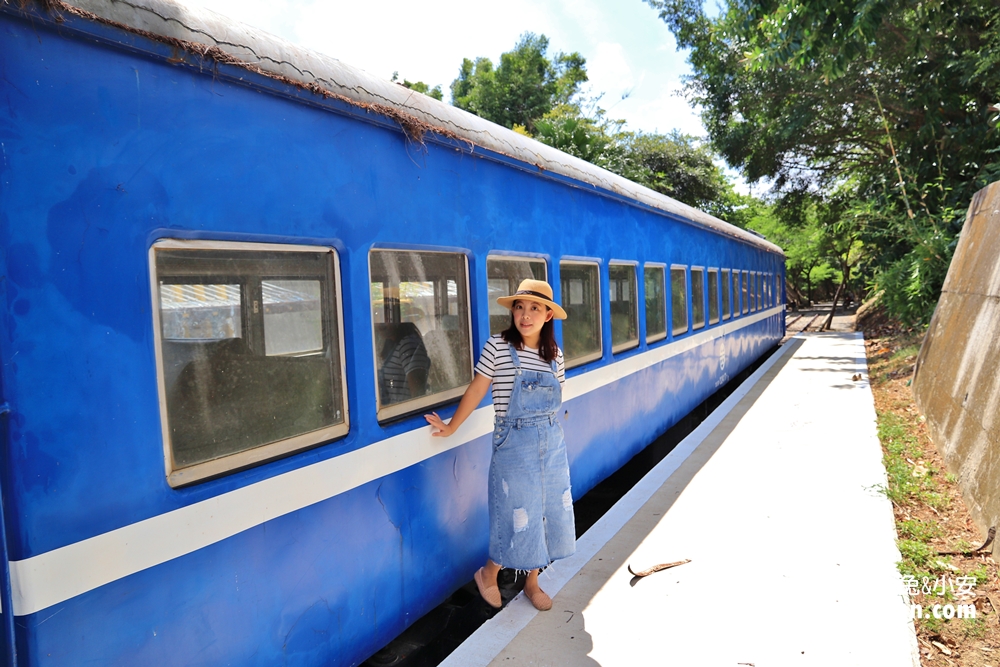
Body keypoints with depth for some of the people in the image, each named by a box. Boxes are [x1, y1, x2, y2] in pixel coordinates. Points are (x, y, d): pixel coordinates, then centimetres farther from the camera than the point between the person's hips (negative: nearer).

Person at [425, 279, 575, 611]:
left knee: (549, 513, 13)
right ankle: (488, 574, 31)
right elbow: (477, 390, -7)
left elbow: (554, 398, 11)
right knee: (519, 516, 3)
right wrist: (450, 427, -3)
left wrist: (550, 434, 11)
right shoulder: (497, 347, -11)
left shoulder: (554, 354, 3)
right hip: (514, 444, -5)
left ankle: (532, 581, 35)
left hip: (552, 443, 5)